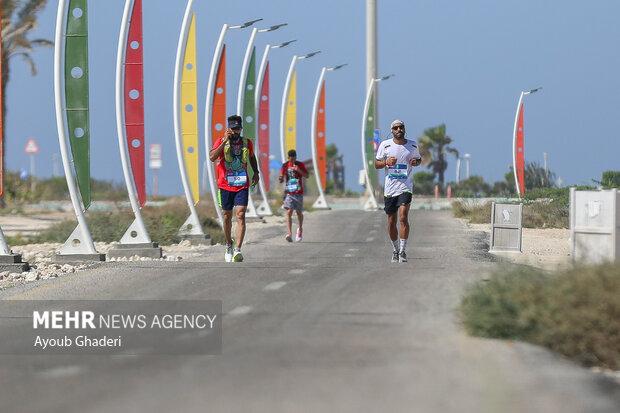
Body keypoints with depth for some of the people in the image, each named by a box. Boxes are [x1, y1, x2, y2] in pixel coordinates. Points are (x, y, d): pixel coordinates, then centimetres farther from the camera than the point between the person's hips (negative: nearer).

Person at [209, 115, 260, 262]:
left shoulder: (247, 143, 6)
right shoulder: (221, 142, -3)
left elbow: (252, 157, 26)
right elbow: (212, 157, -20)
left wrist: (256, 173, 16)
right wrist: (224, 141, -22)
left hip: (242, 185, 0)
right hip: (225, 185, 0)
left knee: (240, 215, -14)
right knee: (227, 216, 10)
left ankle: (238, 250, -22)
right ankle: (229, 247, 30)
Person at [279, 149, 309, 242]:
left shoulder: (300, 165, 1)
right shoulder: (285, 165, 2)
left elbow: (306, 176, -5)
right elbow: (282, 178, 4)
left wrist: (299, 170, -21)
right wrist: (281, 179, -20)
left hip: (298, 192, 0)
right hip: (288, 192, 0)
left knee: (299, 212, 11)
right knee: (289, 212, -13)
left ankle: (300, 229, 38)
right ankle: (289, 234, -20)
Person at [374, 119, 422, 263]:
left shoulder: (412, 145, 5)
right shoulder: (385, 145, 3)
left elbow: (419, 159, 21)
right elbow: (376, 164, 9)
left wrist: (416, 162, -2)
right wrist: (386, 162, -12)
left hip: (405, 186, -2)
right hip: (390, 187, 2)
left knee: (403, 217, -18)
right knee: (391, 222, 7)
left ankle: (403, 251, -14)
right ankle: (395, 250, 25)